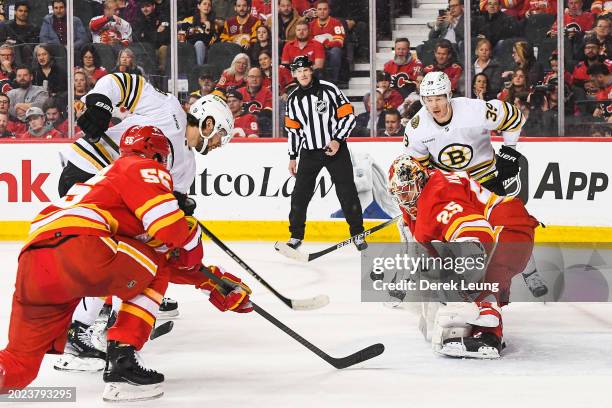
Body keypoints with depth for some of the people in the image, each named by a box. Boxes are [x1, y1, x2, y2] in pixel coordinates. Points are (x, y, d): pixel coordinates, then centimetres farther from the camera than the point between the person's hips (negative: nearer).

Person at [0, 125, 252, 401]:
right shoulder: (144, 168, 14)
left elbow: (169, 261, 41)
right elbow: (171, 228, -5)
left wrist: (216, 281, 41)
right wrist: (192, 234, 19)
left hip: (31, 264, 8)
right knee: (153, 268, 18)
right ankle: (120, 362, 4)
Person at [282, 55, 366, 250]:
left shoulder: (329, 89, -9)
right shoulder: (293, 99, 5)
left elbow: (348, 116, -8)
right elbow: (293, 129, 13)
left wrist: (337, 140, -17)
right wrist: (292, 157, 11)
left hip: (335, 149, -4)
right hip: (309, 152, 4)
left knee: (347, 193, -2)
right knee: (300, 194, 2)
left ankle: (358, 234, 9)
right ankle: (296, 235, 14)